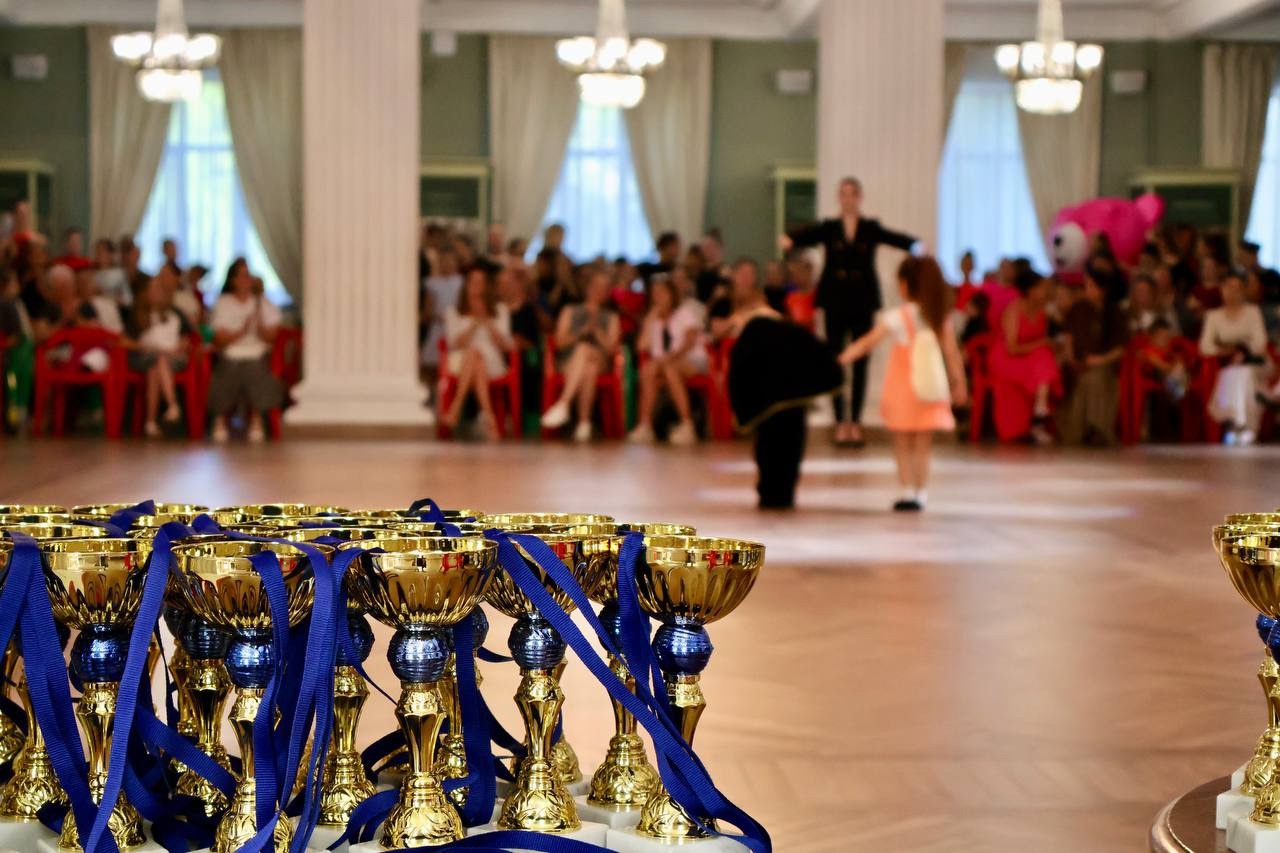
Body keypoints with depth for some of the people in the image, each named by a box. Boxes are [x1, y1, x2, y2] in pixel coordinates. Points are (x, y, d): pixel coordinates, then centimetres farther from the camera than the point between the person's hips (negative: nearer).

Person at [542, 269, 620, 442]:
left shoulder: (611, 317, 26)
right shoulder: (570, 311, 25)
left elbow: (611, 348, 10)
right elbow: (560, 342, 10)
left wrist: (596, 330, -4)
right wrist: (583, 331, -4)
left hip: (600, 361, 0)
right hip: (568, 362, 0)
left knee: (584, 349, -39)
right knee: (588, 369, -39)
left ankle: (563, 403, -49)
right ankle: (584, 422, -50)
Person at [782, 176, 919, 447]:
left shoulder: (871, 229, 4)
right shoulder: (828, 228, 3)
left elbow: (894, 238, -12)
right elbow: (808, 235, -14)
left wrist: (915, 245, -33)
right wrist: (789, 240, -37)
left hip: (863, 302, 0)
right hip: (835, 301, 0)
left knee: (860, 363, 2)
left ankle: (855, 422, 9)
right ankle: (841, 422, 7)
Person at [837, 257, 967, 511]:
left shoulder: (896, 317, -10)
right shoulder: (941, 317, 1)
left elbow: (868, 342, -15)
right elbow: (952, 353, 1)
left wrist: (842, 359, -13)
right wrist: (959, 383, 9)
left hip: (903, 391, -3)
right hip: (930, 391, 3)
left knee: (903, 444, 7)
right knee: (923, 446, 8)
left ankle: (908, 492, 3)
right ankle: (921, 493, 5)